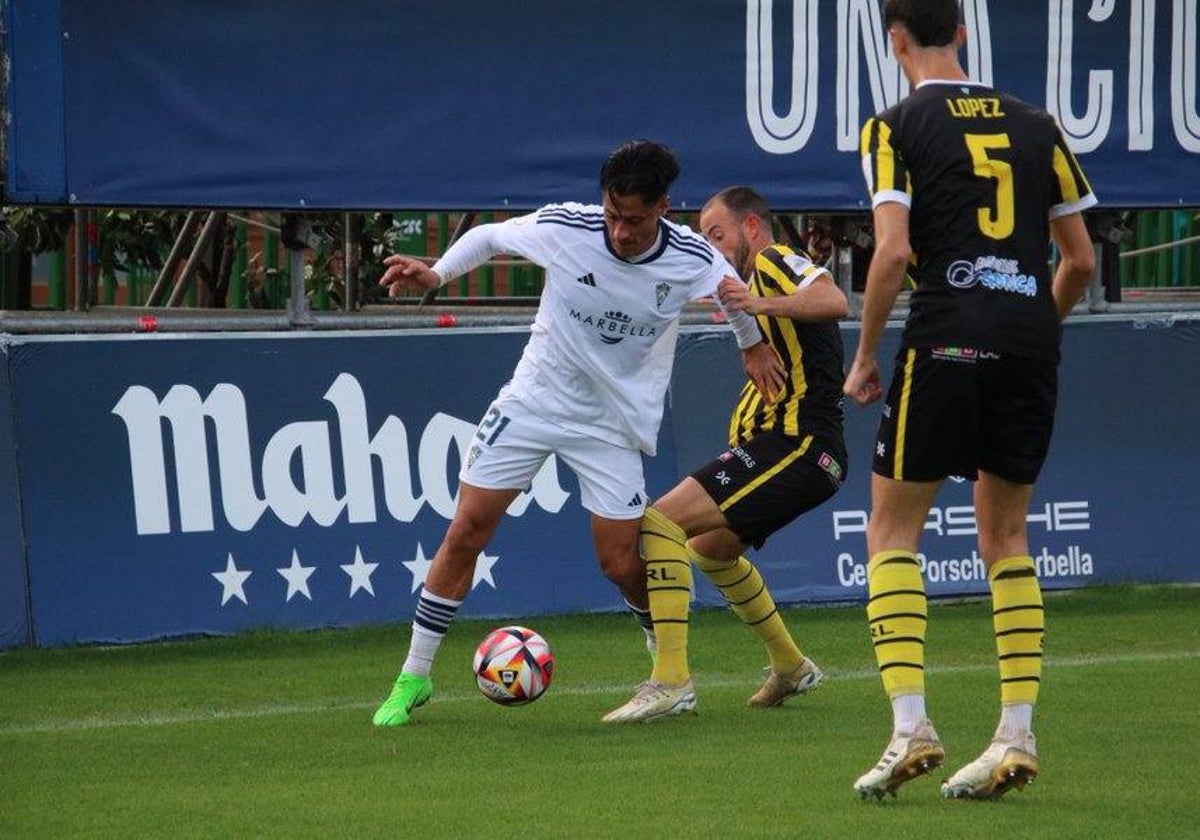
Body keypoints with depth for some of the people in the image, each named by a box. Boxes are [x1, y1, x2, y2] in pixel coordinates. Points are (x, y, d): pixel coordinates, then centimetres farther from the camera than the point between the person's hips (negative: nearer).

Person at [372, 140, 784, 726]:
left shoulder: (691, 260, -15)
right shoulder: (564, 227, -18)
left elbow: (733, 290, 9)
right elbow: (489, 237, 0)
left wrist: (753, 346, 24)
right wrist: (435, 273, -15)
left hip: (613, 423, 0)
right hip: (533, 400, 0)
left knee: (621, 564, -4)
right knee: (466, 532, -6)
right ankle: (414, 677, 6)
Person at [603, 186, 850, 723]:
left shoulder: (774, 261, -6)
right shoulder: (762, 275, 25)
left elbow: (833, 300, -27)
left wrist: (763, 303, -37)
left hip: (795, 445, -11)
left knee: (661, 521, -20)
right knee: (710, 548, 32)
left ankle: (671, 681, -27)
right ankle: (790, 667, 38)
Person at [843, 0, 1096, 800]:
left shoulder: (897, 128, 0)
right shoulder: (1034, 125, 13)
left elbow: (892, 251, -11)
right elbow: (1080, 260, 13)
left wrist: (865, 357, 0)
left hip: (947, 342, -4)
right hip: (1030, 340, 4)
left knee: (893, 529, 6)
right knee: (1005, 533, 15)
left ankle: (910, 725, -8)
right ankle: (1017, 734, 7)